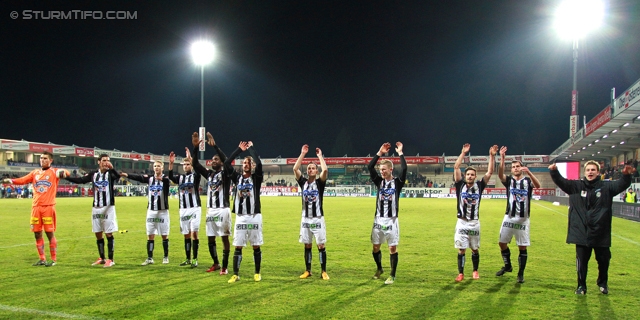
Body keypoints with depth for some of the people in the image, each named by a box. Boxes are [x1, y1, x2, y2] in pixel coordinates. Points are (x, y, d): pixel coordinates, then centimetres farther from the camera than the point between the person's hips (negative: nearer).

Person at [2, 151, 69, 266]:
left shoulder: (54, 172, 3)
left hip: (48, 207, -5)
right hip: (36, 207, 5)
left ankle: (53, 259, 7)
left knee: (50, 233, -2)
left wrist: (63, 172, -36)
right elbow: (22, 180, 8)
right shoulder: (35, 173, 16)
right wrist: (10, 180, -9)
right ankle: (42, 259, 20)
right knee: (37, 234, 8)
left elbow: (66, 172, -14)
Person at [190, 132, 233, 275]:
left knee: (224, 238, -1)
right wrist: (195, 147, -6)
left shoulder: (225, 174, -4)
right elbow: (196, 165, 7)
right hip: (210, 210, 7)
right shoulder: (209, 174, 13)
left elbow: (227, 161, -23)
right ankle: (216, 263, 26)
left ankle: (224, 267, 4)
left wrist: (214, 146, -29)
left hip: (222, 210, -6)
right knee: (210, 239, 11)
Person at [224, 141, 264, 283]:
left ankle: (257, 273, 17)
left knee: (256, 247, 6)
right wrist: (239, 149, 3)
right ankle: (235, 274, 11)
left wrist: (251, 148, -4)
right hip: (240, 217, 2)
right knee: (238, 247, 4)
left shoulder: (256, 178, 0)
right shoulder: (237, 177, 8)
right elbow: (226, 163, 0)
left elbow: (259, 163, -17)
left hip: (254, 217, -2)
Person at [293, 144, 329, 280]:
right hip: (305, 219, 3)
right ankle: (308, 271, 19)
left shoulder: (320, 182, -2)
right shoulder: (303, 182, 6)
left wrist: (320, 155, -9)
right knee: (307, 246, 9)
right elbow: (295, 169, -6)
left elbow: (325, 170, -20)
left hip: (318, 219, -3)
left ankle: (324, 272, 6)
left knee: (321, 245, -1)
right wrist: (303, 154, -5)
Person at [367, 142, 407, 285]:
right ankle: (379, 269, 34)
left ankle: (392, 275, 10)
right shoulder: (379, 181, 6)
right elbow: (370, 167, -4)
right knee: (375, 247, 11)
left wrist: (400, 153, -13)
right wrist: (379, 153, -6)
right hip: (378, 220, 4)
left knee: (393, 248, 0)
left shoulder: (397, 182, -3)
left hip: (391, 220, -4)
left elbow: (404, 169, -19)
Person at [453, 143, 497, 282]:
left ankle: (475, 271, 30)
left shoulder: (479, 186, 1)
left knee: (475, 249, 13)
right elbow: (456, 168, -9)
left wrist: (492, 156, -13)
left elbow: (490, 172, -4)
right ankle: (460, 273, 10)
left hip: (475, 223, 1)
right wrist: (463, 153, -15)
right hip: (462, 222, -1)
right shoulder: (460, 185, -2)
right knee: (461, 249, 1)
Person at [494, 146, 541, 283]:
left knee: (522, 247, 1)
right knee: (502, 243, 7)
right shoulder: (509, 180, 4)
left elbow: (538, 185, -21)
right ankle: (507, 266, 29)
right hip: (509, 218, 2)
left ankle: (521, 273, 13)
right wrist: (502, 158, -32)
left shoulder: (528, 180, 1)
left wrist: (528, 172, -37)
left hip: (523, 220, -2)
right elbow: (500, 174, -17)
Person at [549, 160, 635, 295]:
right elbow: (560, 181, -8)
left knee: (604, 260, 14)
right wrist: (554, 171, -29)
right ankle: (581, 286, 22)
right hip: (582, 232, 0)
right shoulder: (576, 186, 2)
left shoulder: (606, 187, 0)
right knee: (581, 261, 6)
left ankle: (603, 283, 39)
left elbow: (621, 184, -15)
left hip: (601, 233, 0)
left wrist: (626, 175, -37)